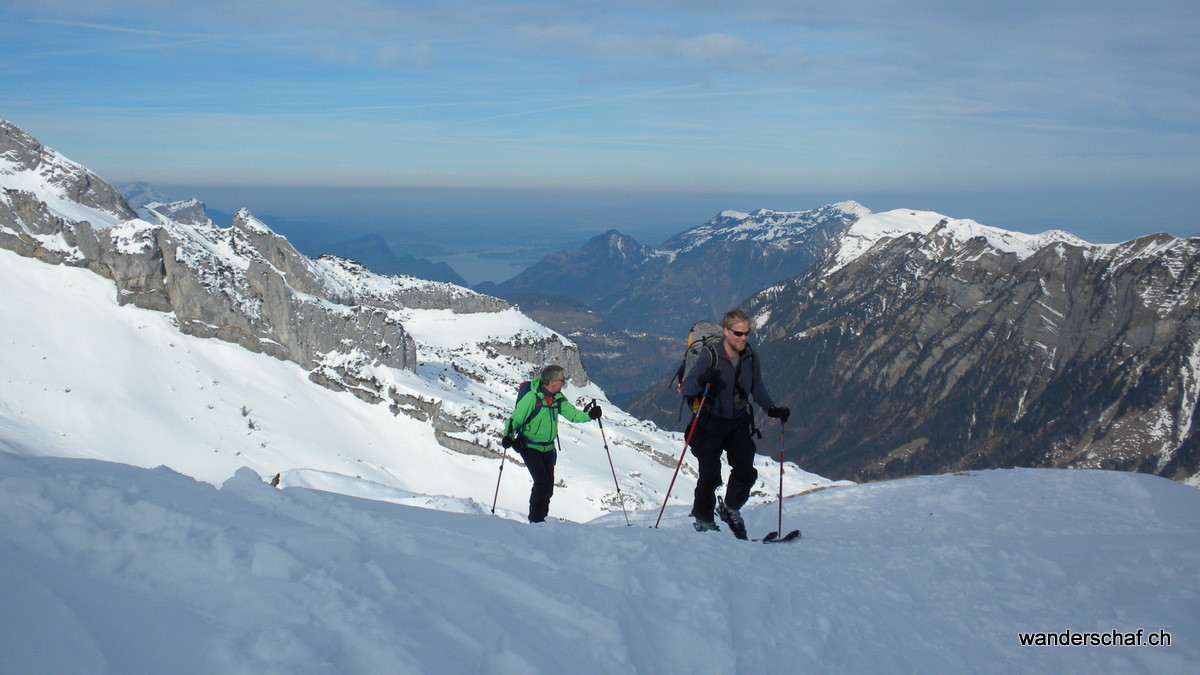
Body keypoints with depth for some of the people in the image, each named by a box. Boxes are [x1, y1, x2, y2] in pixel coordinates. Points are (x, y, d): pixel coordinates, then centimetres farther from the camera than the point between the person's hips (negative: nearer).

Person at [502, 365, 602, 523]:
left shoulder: (558, 398, 0)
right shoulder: (532, 397, -20)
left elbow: (572, 413, 5)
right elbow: (516, 418, -17)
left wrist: (589, 415, -13)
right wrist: (508, 436, -31)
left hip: (548, 448, 7)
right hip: (530, 448, -7)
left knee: (548, 486, 10)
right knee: (542, 483, -14)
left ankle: (541, 517, 27)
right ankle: (535, 520, -1)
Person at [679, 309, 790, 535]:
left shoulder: (751, 358, -1)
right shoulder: (710, 358, -15)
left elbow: (757, 388, 15)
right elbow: (686, 387, -19)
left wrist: (772, 409, 2)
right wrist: (702, 381, -39)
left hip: (739, 422, 4)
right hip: (711, 423, -4)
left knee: (746, 472, -4)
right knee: (710, 475, -5)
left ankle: (731, 510, 22)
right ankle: (703, 521, 14)